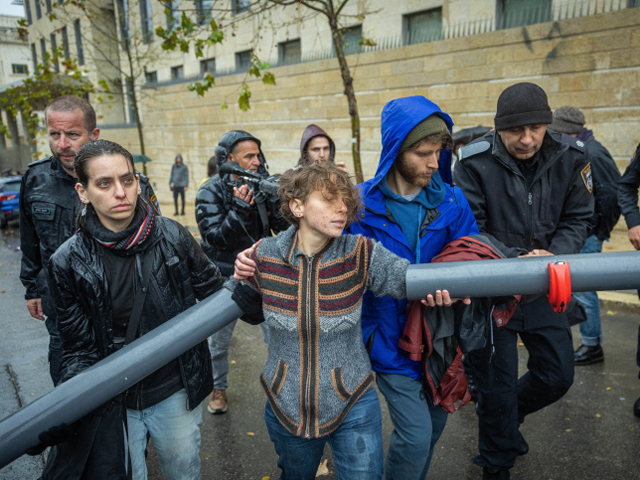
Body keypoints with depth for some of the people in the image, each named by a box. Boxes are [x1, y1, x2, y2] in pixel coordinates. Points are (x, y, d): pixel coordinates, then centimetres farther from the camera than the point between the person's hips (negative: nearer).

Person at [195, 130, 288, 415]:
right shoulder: (211, 192, -11)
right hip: (227, 278, -2)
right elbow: (215, 237, -19)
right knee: (219, 340, 14)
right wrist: (240, 210, -32)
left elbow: (284, 226, -3)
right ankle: (218, 387, 38)